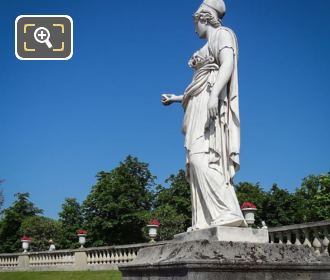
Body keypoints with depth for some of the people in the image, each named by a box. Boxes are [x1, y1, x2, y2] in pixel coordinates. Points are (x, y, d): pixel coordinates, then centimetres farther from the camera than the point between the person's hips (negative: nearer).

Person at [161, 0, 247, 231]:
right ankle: (206, 220, -10)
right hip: (201, 108, 9)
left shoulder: (222, 34, 3)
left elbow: (228, 64, -16)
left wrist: (214, 94, -31)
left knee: (202, 157, -25)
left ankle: (227, 213, -31)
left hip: (212, 105, -9)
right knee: (199, 160, -3)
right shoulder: (209, 47, 28)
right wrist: (176, 98, 38)